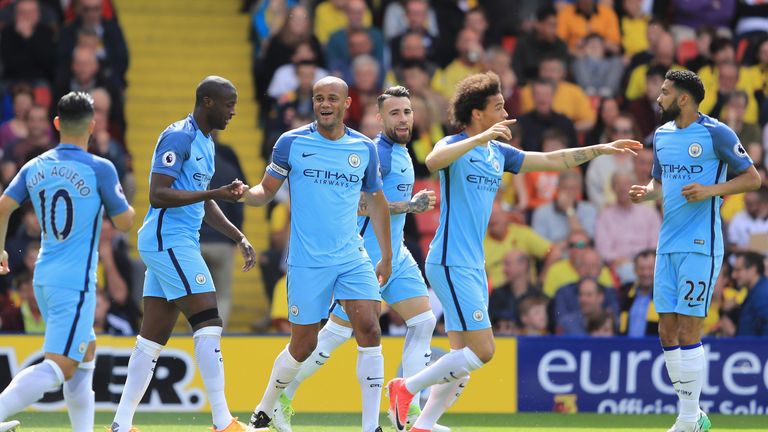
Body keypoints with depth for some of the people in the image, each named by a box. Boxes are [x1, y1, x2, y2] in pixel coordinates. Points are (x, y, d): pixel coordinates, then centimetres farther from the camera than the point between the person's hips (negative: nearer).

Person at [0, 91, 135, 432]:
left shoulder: (35, 167, 6)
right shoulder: (100, 169, -10)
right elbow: (124, 222, -4)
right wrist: (125, 203, 18)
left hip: (44, 277, 7)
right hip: (75, 281, -7)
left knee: (85, 351, 24)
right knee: (58, 367, -11)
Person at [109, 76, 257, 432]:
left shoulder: (205, 143, 19)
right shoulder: (179, 137, -12)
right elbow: (158, 195, -20)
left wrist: (239, 238, 20)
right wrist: (214, 193, -23)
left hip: (179, 244, 10)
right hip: (169, 240, -10)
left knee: (153, 338, 8)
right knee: (208, 325, -13)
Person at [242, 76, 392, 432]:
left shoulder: (364, 148, 4)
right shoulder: (292, 143, -3)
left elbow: (375, 200, 16)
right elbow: (267, 190, 3)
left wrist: (386, 256, 16)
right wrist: (244, 193, -20)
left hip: (352, 258, 2)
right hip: (307, 264, -2)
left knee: (369, 329, -15)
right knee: (303, 345, 2)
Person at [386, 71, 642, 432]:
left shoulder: (498, 153, 14)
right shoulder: (455, 145, -10)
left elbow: (551, 160, 22)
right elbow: (433, 161, -34)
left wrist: (600, 149, 17)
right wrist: (481, 138, -40)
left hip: (473, 266, 9)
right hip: (451, 263, -9)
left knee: (464, 356, 7)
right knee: (481, 351, -13)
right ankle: (406, 388, -1)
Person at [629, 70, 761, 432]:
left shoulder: (716, 133, -8)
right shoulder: (662, 135, 13)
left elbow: (752, 178, -5)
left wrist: (711, 191, -18)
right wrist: (646, 192, 2)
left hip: (700, 246, -7)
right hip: (667, 245, 7)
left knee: (688, 332, -9)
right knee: (667, 332, 5)